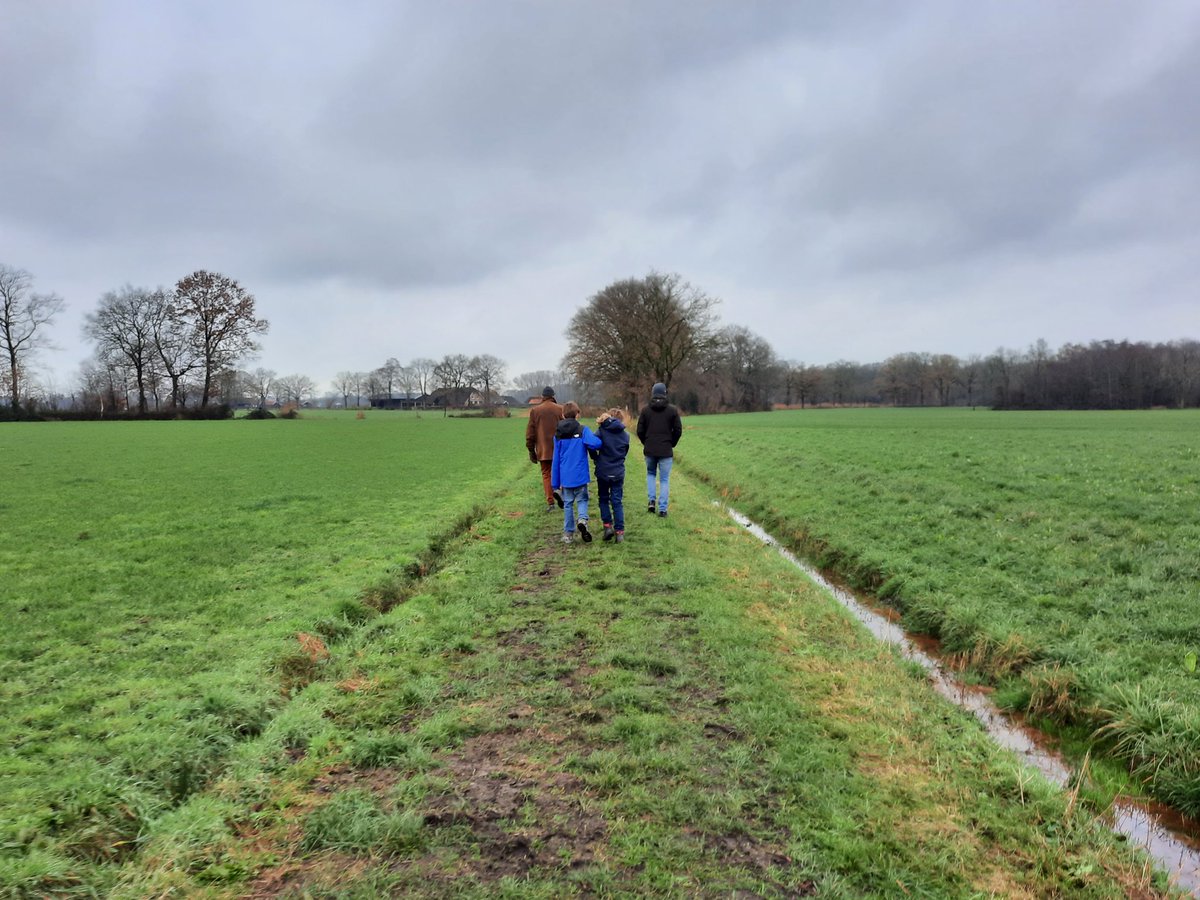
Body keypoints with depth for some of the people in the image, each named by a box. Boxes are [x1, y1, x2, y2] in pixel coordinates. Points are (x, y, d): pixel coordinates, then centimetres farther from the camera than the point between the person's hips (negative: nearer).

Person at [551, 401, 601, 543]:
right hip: (580, 476, -2)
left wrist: (555, 484, 9)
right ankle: (582, 519, -14)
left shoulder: (558, 435, 4)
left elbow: (556, 460, 5)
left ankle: (568, 534, 15)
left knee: (568, 504, 13)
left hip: (565, 477, 2)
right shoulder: (583, 430, -6)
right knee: (582, 500, 14)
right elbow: (595, 443, -24)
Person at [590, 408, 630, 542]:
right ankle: (619, 532, 5)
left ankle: (607, 526, 5)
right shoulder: (625, 435, 1)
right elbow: (625, 452, 8)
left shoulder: (602, 431, -10)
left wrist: (596, 459, 3)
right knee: (617, 502, 8)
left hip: (603, 471, -2)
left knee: (603, 499, 15)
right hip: (618, 472, 2)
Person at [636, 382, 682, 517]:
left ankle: (652, 500, 10)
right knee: (664, 479, 5)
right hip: (666, 451, -1)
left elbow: (640, 431, 0)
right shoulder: (672, 410, -4)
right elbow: (678, 430, -2)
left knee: (650, 473, 24)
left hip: (649, 450, 1)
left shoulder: (645, 410, -2)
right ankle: (662, 509, 3)